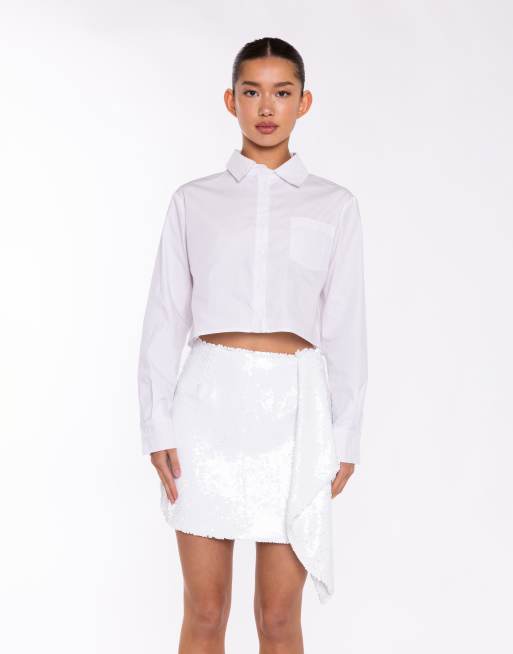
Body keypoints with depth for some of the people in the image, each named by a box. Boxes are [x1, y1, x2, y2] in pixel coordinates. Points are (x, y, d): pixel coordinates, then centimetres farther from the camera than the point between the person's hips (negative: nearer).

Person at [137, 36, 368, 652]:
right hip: (209, 399, 0)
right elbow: (164, 319, 6)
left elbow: (345, 327, 6)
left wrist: (345, 439, 4)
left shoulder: (334, 205, 7)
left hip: (295, 402, 0)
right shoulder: (194, 201, 7)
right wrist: (157, 425, -1)